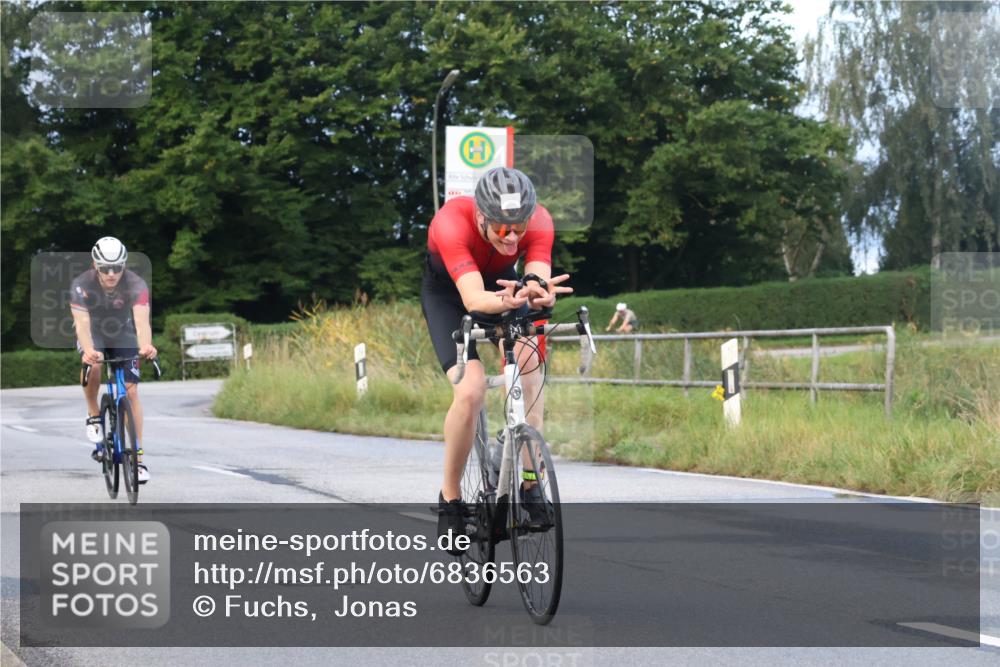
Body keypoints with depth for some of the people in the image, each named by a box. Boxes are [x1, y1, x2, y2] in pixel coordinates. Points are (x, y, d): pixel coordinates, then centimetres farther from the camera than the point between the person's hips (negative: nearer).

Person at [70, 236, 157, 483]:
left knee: (131, 391, -10)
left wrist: (146, 346, -65)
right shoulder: (82, 285, -30)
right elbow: (82, 323, -41)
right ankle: (94, 416, -8)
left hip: (123, 334, 1)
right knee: (93, 366, -34)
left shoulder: (136, 285, -30)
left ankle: (138, 457, -3)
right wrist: (88, 350, -61)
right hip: (94, 334, -1)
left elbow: (141, 320, -44)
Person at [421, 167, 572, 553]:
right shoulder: (451, 224, -39)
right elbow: (473, 299, -50)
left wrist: (538, 294, -66)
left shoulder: (539, 221, -30)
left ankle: (529, 484, -14)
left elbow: (539, 279, -42)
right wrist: (507, 302, -71)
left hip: (503, 284, 3)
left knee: (529, 361, -25)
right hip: (447, 295, -3)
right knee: (470, 392, -23)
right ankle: (450, 500, -3)